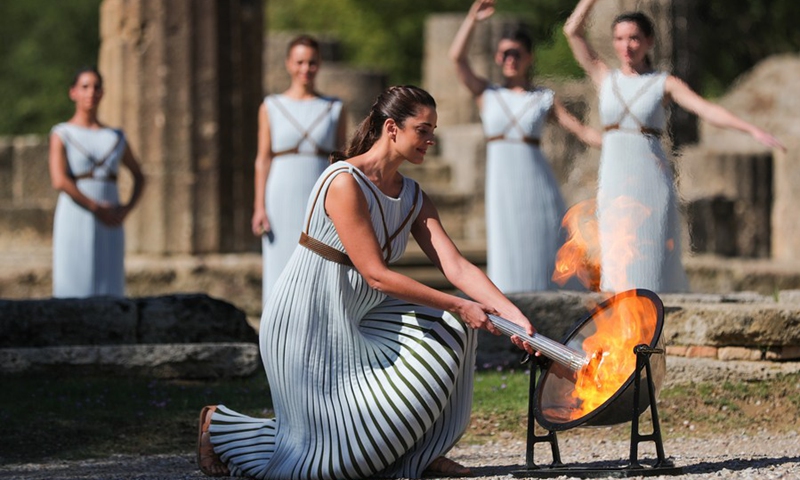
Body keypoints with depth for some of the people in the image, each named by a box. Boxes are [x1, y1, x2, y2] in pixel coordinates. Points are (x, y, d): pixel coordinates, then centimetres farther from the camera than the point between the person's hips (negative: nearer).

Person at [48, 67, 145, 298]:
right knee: (74, 295, -8)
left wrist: (128, 208, 4)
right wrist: (97, 208, -15)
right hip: (75, 223, -4)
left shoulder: (116, 138, 14)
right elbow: (59, 180, -12)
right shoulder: (62, 135, 2)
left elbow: (139, 176, 24)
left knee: (109, 295, -1)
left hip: (109, 227, 4)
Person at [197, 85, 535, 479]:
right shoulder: (345, 184, -22)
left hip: (355, 319, 8)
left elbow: (456, 267, -4)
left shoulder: (413, 198, 4)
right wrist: (457, 305, -23)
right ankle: (221, 426, 15)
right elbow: (376, 275, -24)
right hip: (307, 324, -8)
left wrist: (513, 315, -18)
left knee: (449, 329, -8)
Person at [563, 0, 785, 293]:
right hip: (614, 182, 2)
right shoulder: (605, 78, 11)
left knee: (653, 260, -4)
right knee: (618, 262, -2)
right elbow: (573, 30, 6)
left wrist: (752, 130, -21)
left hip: (652, 180, -2)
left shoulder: (664, 84, 4)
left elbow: (708, 110, -8)